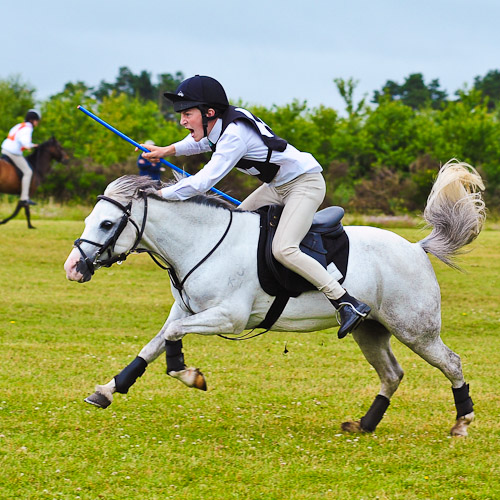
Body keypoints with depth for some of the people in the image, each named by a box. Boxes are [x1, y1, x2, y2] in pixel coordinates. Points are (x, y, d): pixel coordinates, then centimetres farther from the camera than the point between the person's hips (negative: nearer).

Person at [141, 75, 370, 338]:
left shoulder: (234, 134, -28)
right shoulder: (220, 124, 0)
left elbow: (203, 181, -34)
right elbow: (202, 141, 26)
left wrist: (158, 194, -31)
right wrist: (168, 150, 11)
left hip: (305, 183, -10)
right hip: (277, 185, 10)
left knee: (283, 250, -23)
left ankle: (350, 305, -22)